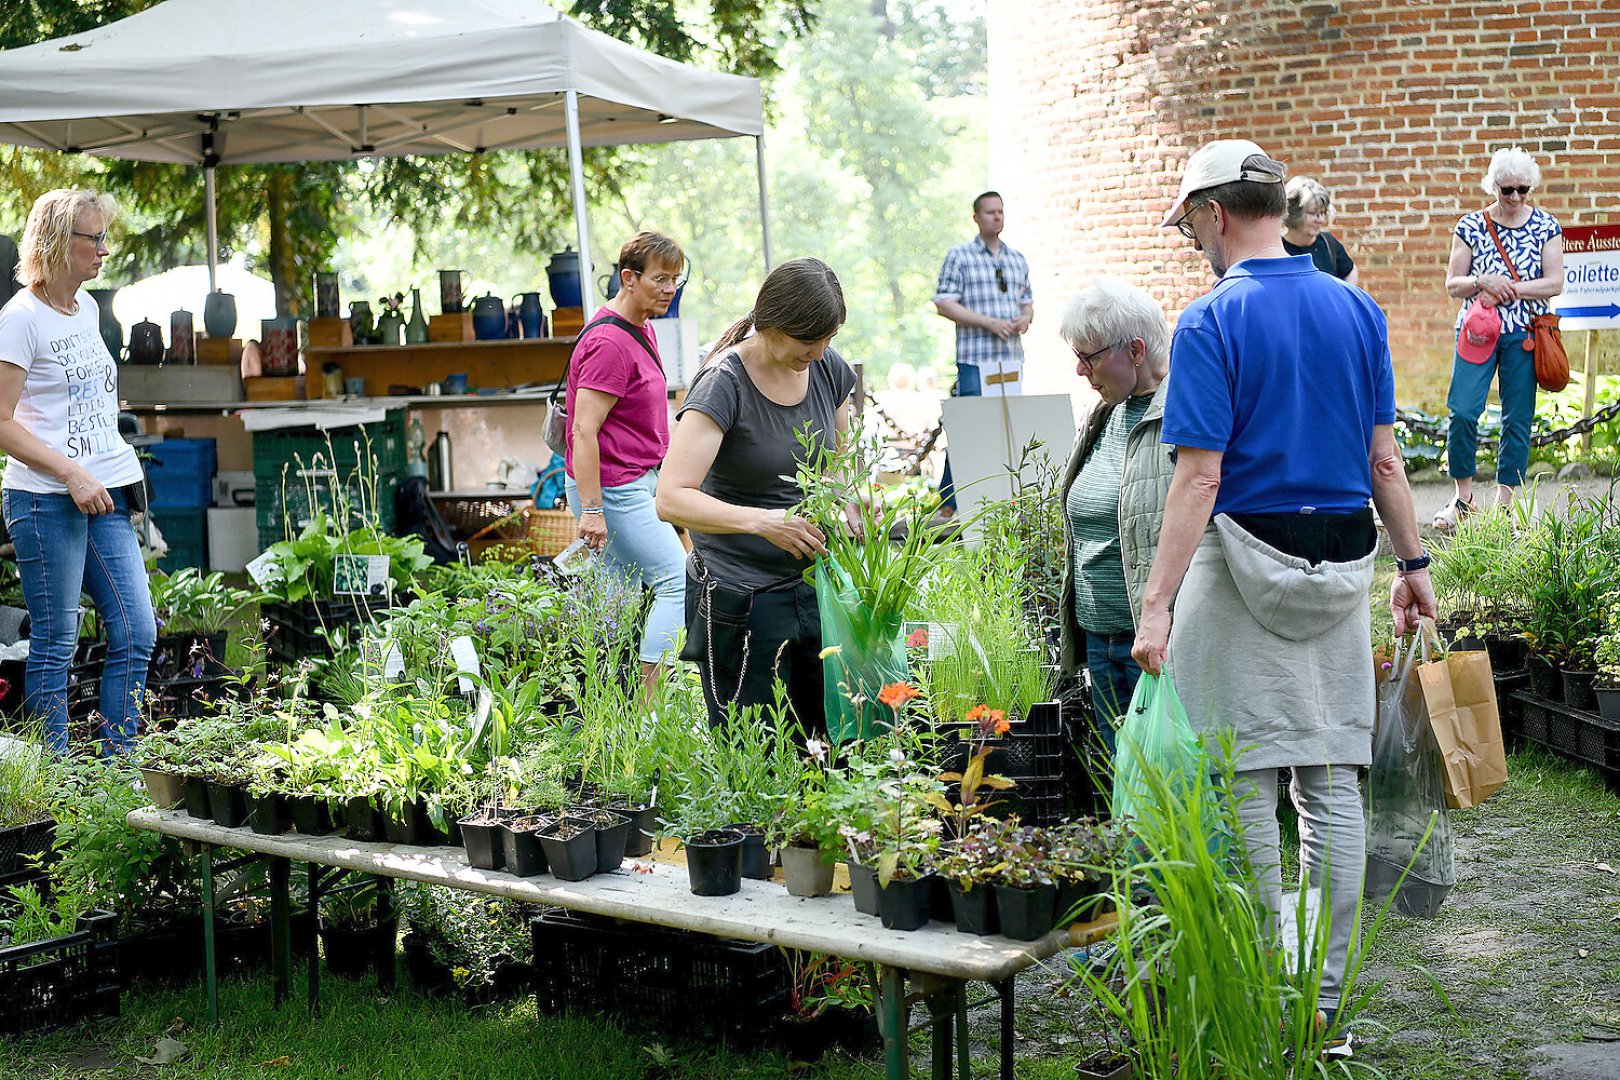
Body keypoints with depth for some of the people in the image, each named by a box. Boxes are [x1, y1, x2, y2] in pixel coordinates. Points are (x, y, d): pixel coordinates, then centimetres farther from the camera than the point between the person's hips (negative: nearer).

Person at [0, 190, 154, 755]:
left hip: (103, 497, 7)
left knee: (137, 633, 3)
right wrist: (72, 475, -18)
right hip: (47, 500, -7)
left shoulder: (87, 308, 14)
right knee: (55, 643, -1)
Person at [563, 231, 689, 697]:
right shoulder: (609, 342, -18)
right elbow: (584, 432, -22)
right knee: (678, 582, -11)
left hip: (634, 485, 10)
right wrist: (591, 511, -24)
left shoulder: (641, 331, 13)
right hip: (613, 490, -10)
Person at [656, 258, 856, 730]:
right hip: (740, 600, -6)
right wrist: (761, 521, -34)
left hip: (811, 583, 6)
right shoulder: (724, 384, -15)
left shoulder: (828, 369, 4)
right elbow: (672, 499, -22)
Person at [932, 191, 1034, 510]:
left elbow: (1027, 303, 25)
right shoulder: (959, 256, 0)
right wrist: (990, 322, -14)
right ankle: (951, 501, -2)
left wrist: (1025, 319, 0)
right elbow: (944, 304, -7)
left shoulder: (1018, 260, 18)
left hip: (1012, 358, 6)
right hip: (975, 358, -6)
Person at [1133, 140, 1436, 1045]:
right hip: (1342, 566, 6)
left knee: (1246, 786, 3)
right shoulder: (1358, 309, 6)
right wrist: (1414, 564, 17)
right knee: (1332, 782, 10)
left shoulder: (1211, 323, -10)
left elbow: (1200, 476, -17)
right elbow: (1383, 457, 8)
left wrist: (1157, 604, -17)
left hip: (1244, 568, -5)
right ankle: (1325, 995, 18)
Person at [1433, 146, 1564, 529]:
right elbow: (1452, 284, 3)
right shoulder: (1471, 226, 2)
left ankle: (1505, 501, 13)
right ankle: (1463, 495, 6)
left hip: (1524, 335, 1)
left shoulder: (1545, 225, 3)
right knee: (1462, 412, -11)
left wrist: (1509, 289, -13)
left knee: (1518, 419, 2)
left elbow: (1555, 283, -2)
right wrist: (1483, 283, -16)